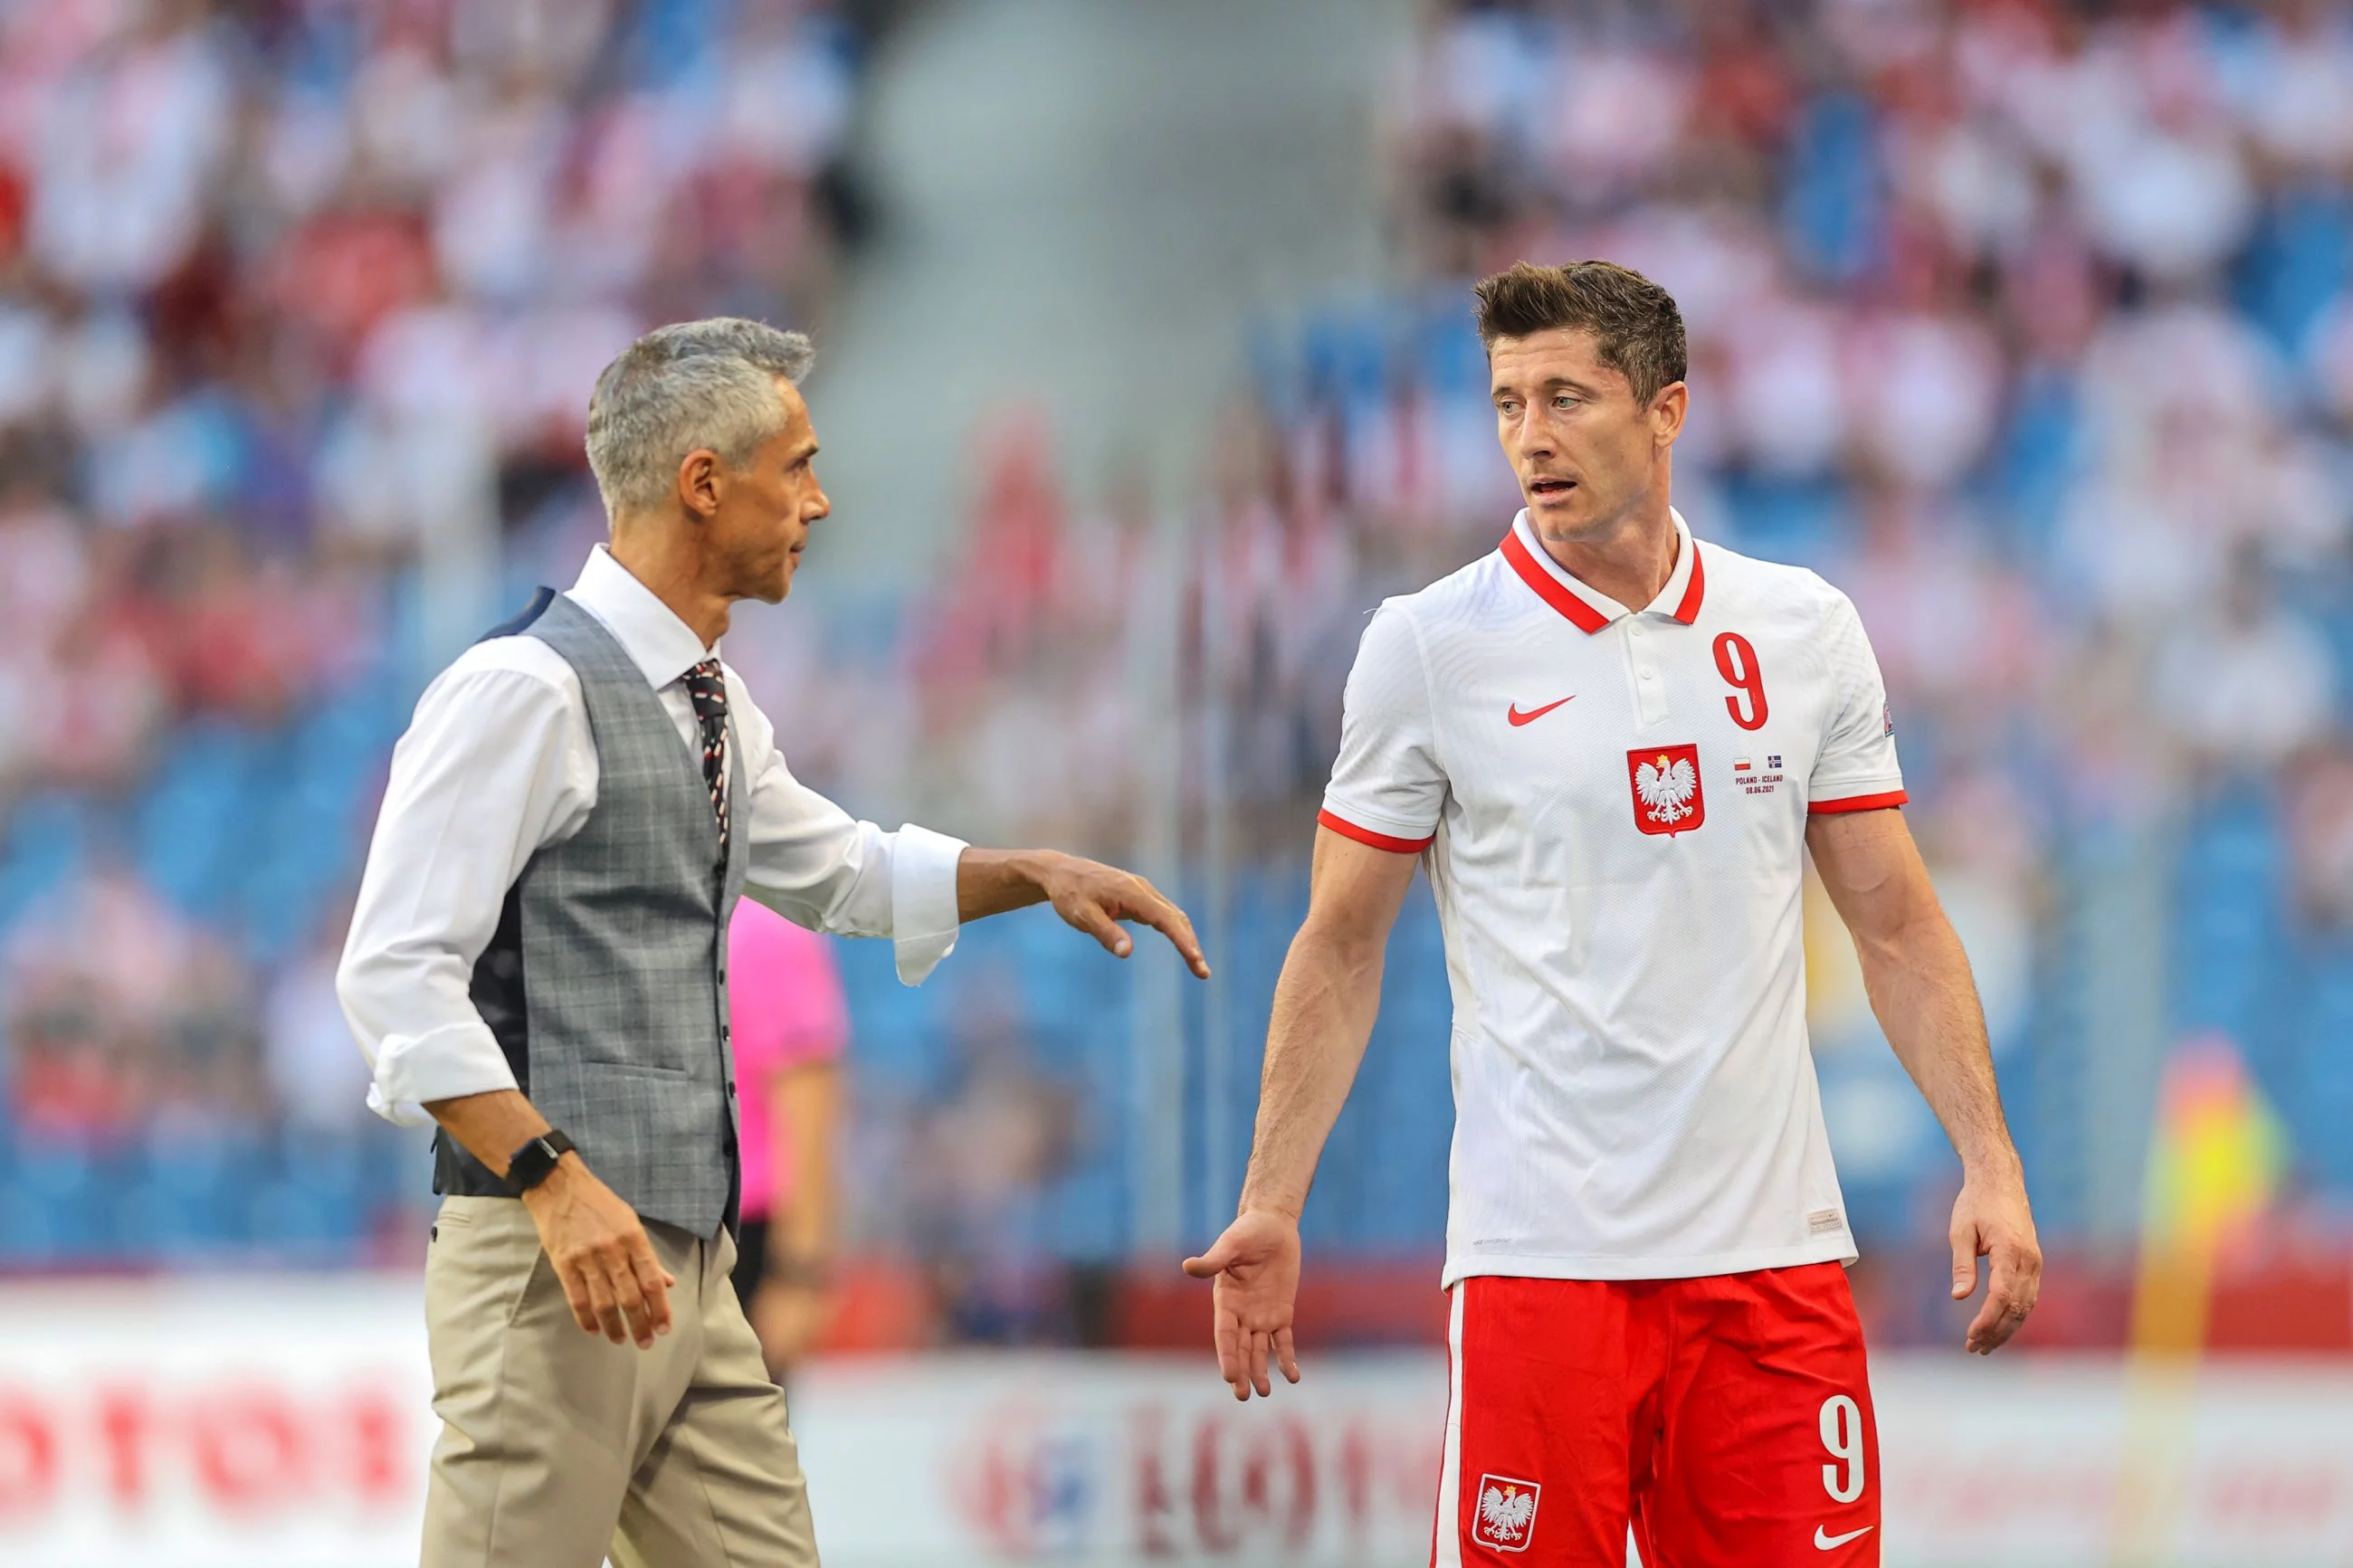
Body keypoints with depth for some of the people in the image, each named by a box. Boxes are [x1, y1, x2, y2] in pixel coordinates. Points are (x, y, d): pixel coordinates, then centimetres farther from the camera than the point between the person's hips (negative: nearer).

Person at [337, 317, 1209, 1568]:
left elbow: (839, 871, 35)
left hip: (690, 1268, 9)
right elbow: (395, 973, -18)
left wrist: (1038, 874, 22)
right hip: (554, 1266, -9)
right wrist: (558, 1183, -24)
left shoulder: (711, 706, 16)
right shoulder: (527, 690, -12)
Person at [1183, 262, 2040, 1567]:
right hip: (1538, 1254, -2)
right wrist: (1269, 1209, -2)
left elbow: (1896, 925, 11)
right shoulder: (1426, 647, 0)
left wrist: (1989, 1163, 2)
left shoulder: (1804, 632, 7)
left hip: (1772, 1254, 2)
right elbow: (1340, 947, 5)